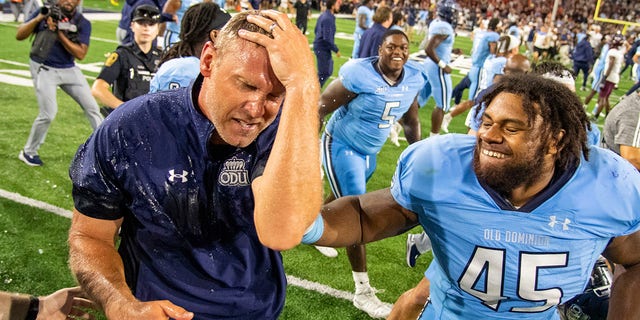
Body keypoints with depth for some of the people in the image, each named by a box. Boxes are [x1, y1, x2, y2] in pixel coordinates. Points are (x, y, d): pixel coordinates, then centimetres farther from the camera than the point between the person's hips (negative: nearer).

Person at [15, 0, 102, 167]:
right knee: (48, 114, -9)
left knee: (91, 107, 3)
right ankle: (28, 152, 13)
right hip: (43, 69, -3)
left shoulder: (83, 23, -4)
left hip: (69, 70, 3)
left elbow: (80, 54, -15)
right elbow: (19, 35, -10)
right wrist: (38, 18, -24)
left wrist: (59, 32, -23)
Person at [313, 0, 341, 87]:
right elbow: (327, 38, -25)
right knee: (324, 73, -2)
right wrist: (336, 50, -16)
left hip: (319, 46, 10)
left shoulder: (323, 15, 8)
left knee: (328, 71, 17)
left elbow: (316, 30, 18)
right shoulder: (328, 19, -21)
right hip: (323, 49, -10)